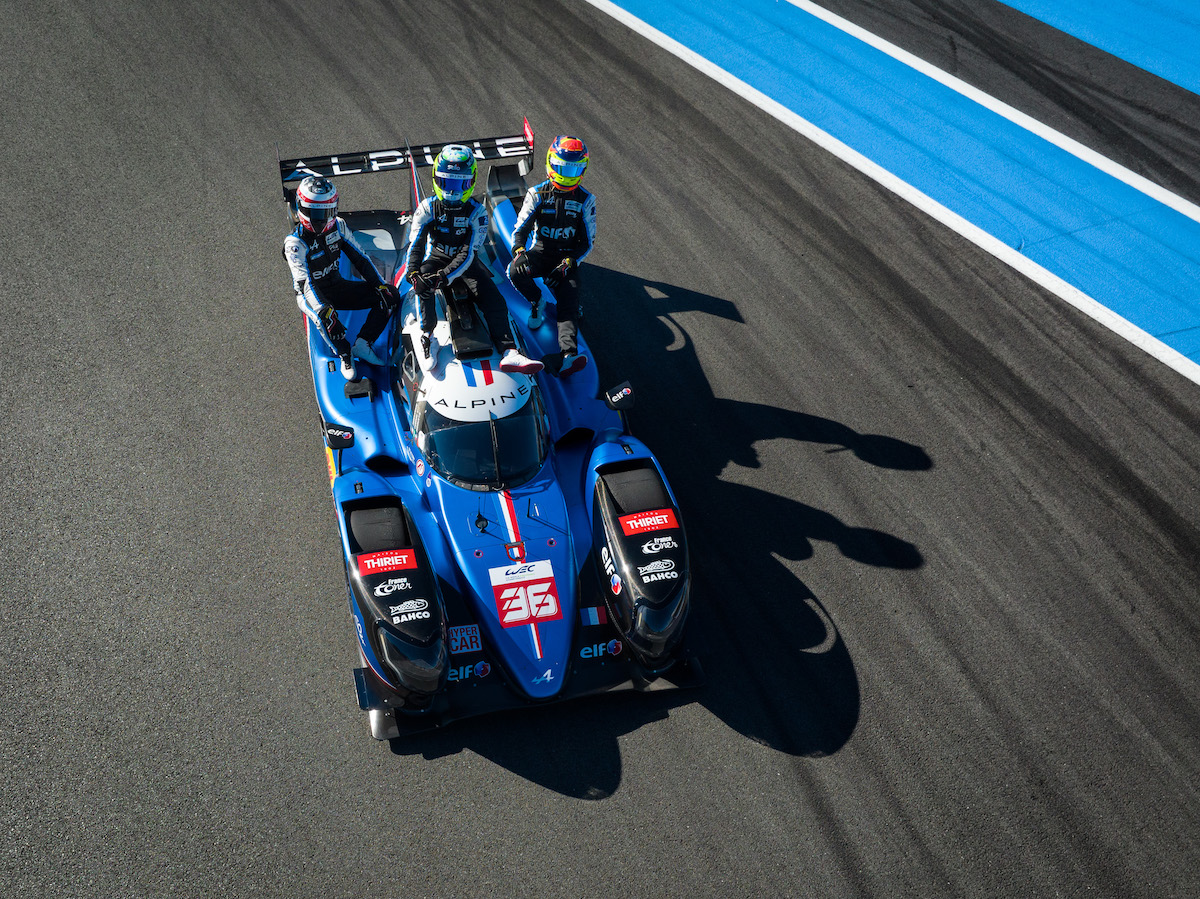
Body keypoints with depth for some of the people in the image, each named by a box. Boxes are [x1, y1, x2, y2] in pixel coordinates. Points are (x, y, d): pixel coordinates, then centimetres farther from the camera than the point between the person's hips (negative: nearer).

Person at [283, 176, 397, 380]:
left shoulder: (338, 226, -3)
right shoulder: (295, 242, -19)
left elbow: (359, 257, 4)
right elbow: (304, 281, -29)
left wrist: (379, 284, -5)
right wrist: (322, 308, -44)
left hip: (338, 285, 6)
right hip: (311, 294, -6)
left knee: (389, 295, -10)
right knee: (326, 317, -41)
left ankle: (362, 344, -13)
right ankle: (345, 356, -17)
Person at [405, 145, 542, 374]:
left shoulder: (476, 211, -10)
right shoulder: (428, 207, -6)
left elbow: (469, 252, -19)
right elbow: (415, 244, -12)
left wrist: (444, 276, -33)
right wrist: (413, 273, -32)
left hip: (466, 261, 0)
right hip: (437, 257, 0)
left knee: (494, 301, -21)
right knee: (422, 283, -35)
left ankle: (509, 353, -31)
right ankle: (426, 335, -35)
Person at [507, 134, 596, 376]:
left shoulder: (585, 200, 2)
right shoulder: (537, 194, 2)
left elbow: (587, 241, 1)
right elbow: (521, 228, -2)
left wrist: (568, 263, -16)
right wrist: (519, 251, -25)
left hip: (568, 258, -1)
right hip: (540, 251, 1)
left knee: (569, 303, -23)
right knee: (516, 272, -32)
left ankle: (569, 355, -41)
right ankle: (536, 302, 0)